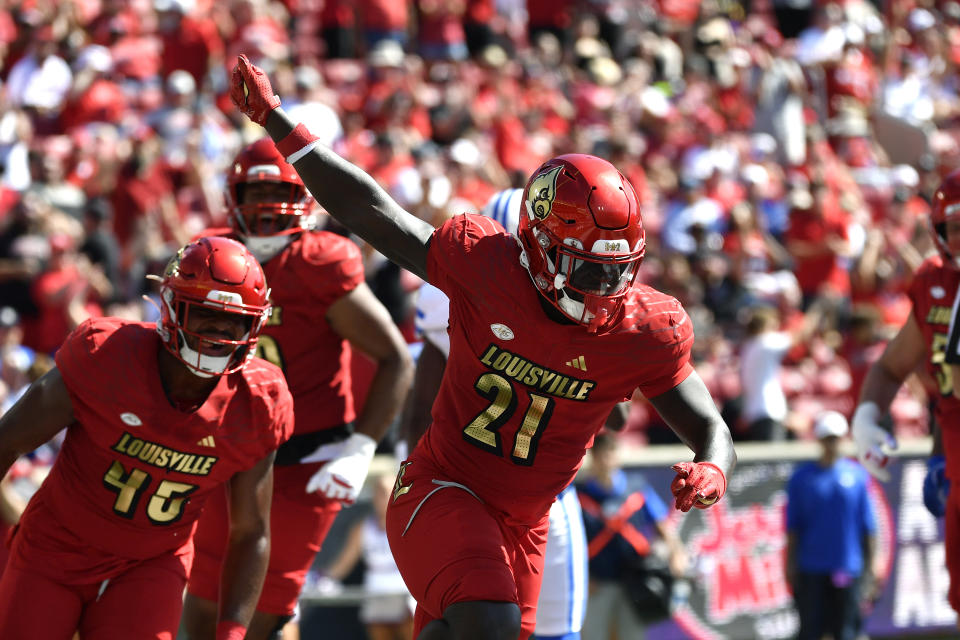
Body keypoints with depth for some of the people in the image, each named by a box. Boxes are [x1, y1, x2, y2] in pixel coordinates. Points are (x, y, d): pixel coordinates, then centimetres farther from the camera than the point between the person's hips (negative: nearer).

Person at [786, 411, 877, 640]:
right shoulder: (802, 477, 4)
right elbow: (793, 526, 6)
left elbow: (868, 526, 7)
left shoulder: (857, 475, 5)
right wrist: (790, 567, 1)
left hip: (848, 567, 1)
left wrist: (870, 567, 4)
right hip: (811, 569, 0)